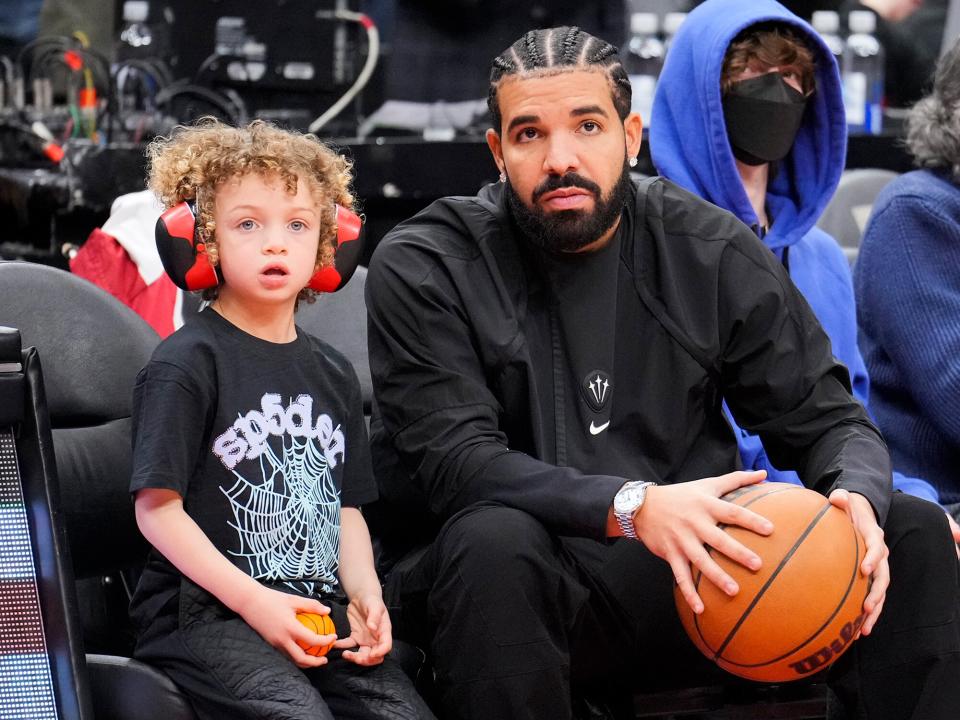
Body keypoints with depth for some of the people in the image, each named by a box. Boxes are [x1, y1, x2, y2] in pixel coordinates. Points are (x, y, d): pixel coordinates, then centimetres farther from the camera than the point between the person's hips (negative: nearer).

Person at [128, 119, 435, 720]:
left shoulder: (332, 373, 19)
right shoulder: (185, 364, -3)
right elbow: (157, 507, -8)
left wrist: (365, 591, 0)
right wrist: (254, 601, -15)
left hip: (317, 611, 6)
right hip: (204, 612, -6)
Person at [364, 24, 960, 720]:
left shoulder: (712, 250, 4)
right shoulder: (420, 269, -5)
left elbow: (828, 419, 7)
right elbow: (456, 459, -17)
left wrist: (857, 494, -18)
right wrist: (631, 506, -32)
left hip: (694, 583, 3)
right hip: (516, 586, -3)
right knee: (494, 539, -37)